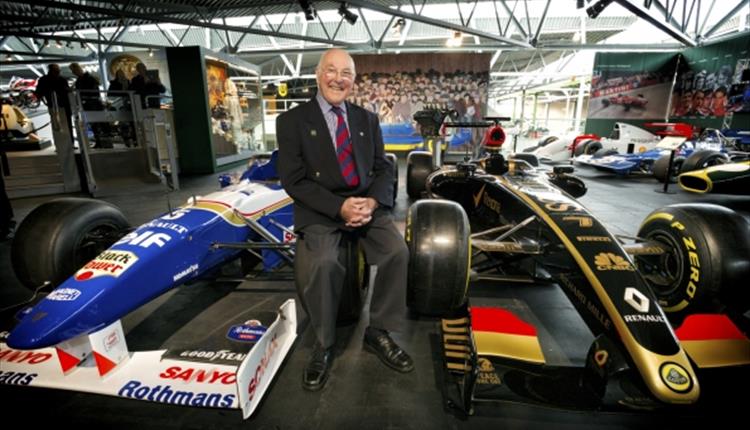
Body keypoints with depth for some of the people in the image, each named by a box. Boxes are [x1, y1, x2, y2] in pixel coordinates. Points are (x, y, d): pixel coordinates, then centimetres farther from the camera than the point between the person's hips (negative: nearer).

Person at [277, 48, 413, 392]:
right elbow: (293, 180, -7)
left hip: (366, 203, 4)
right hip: (319, 210, -3)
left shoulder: (367, 119, 14)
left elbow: (383, 169, 9)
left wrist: (372, 201, -13)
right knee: (322, 263, -31)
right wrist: (339, 207, -19)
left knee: (398, 251, -22)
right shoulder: (292, 120, 1)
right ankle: (323, 344, -3)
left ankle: (378, 332, 1)